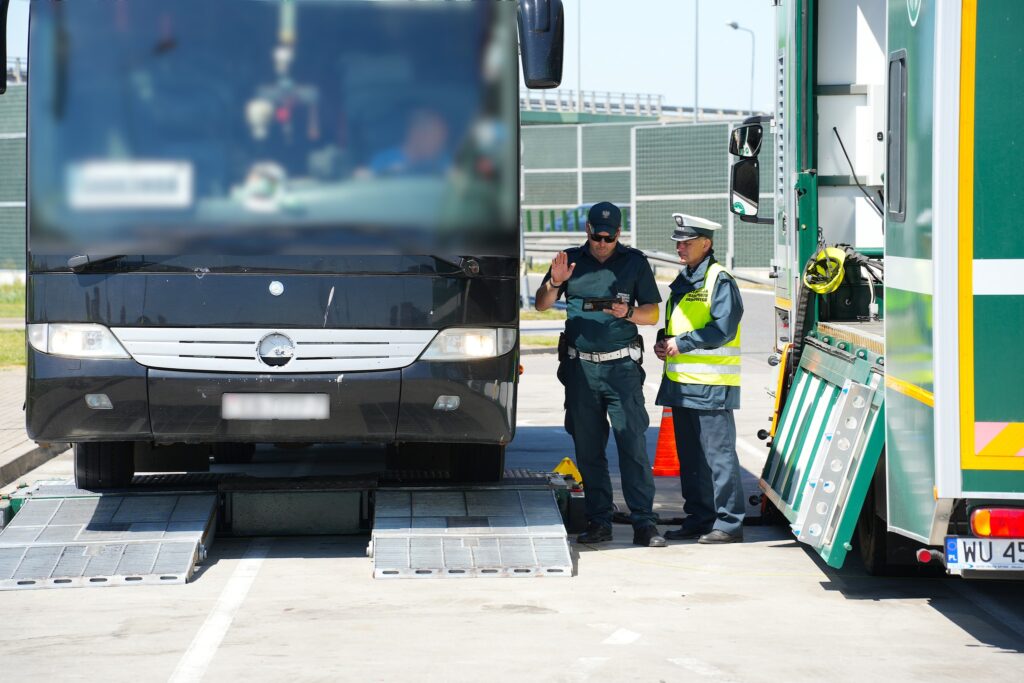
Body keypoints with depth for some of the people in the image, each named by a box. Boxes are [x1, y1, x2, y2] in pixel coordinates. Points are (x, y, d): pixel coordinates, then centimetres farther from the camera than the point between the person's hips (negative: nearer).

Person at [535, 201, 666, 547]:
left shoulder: (634, 262, 6)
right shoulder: (572, 260, 8)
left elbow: (652, 313, 8)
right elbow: (542, 305, 6)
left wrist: (628, 313, -13)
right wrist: (554, 283, -14)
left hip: (622, 366, -2)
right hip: (580, 366, 2)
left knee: (633, 444, -9)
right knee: (588, 449, 4)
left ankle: (644, 522, -9)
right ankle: (598, 521, 11)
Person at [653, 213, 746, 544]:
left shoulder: (719, 280, -10)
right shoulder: (683, 281, 18)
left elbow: (722, 330, -18)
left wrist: (681, 344, -15)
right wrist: (663, 341, 6)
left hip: (711, 386, -9)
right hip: (681, 383, 9)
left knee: (718, 454, -7)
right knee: (690, 457, 12)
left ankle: (728, 523, -4)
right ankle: (698, 519, 20)